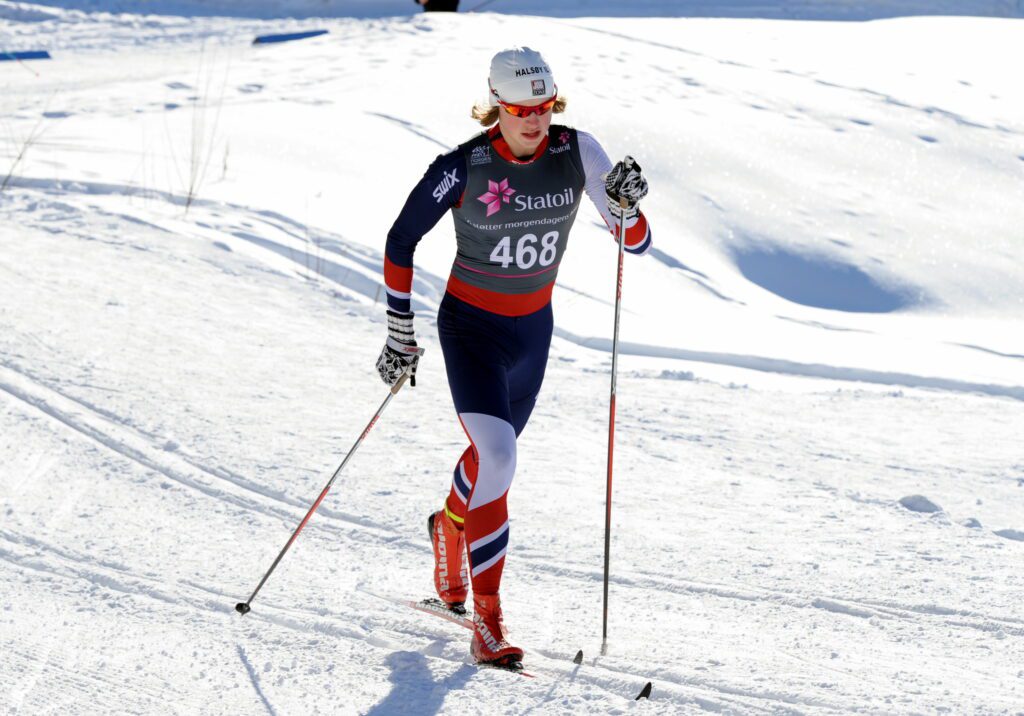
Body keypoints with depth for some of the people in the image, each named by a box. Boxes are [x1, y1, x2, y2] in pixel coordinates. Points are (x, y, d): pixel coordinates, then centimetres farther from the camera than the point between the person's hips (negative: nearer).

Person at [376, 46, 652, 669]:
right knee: (498, 460, -23)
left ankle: (450, 528, 57)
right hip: (471, 328, -5)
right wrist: (401, 335, -8)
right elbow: (400, 244, -9)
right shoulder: (465, 167, -21)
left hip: (534, 328, 5)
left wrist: (626, 207, -31)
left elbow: (637, 243, -9)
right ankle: (488, 622, -15)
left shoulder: (577, 152, -12)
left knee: (492, 453, 23)